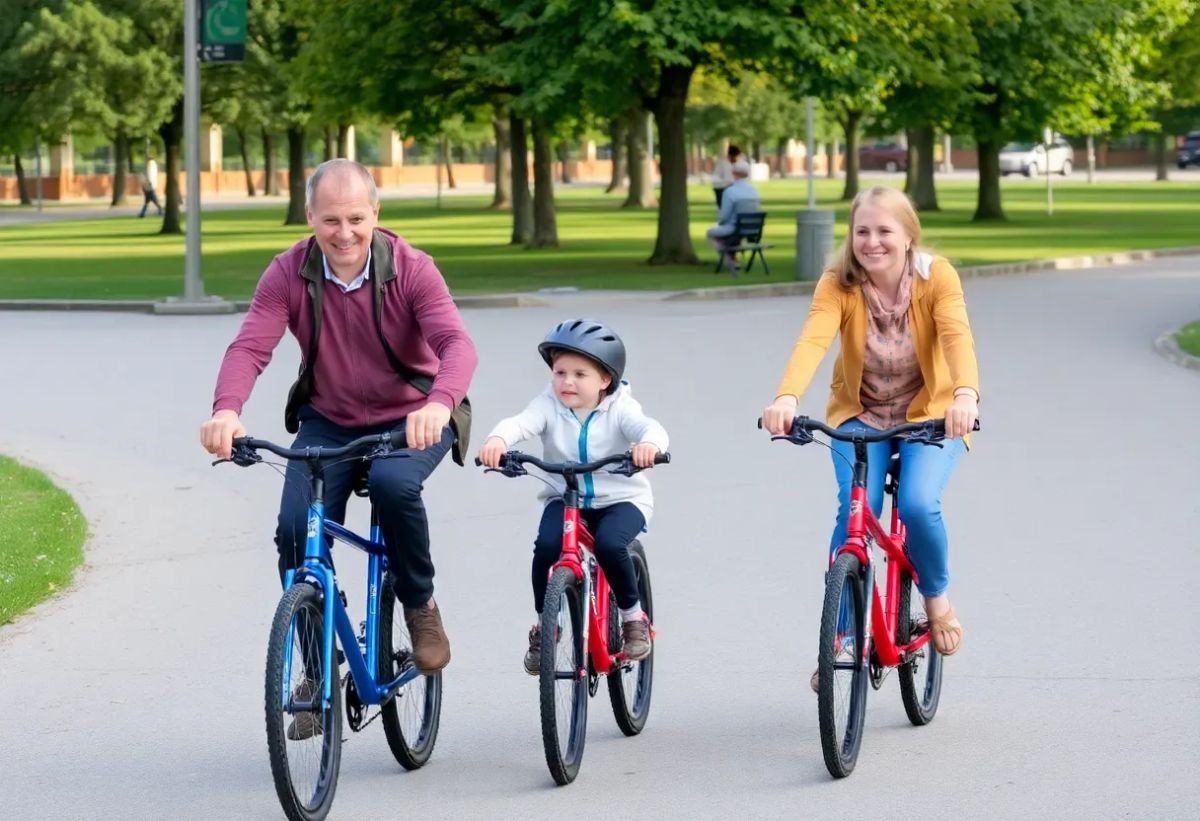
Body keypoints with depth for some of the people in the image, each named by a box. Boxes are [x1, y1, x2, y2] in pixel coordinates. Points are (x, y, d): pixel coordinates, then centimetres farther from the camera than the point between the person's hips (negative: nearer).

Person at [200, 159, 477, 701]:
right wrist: (226, 410, -46)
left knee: (392, 483, -34)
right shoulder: (289, 275, -12)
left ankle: (421, 606, -8)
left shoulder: (411, 270, -17)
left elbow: (456, 342, -30)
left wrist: (440, 402, -53)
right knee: (295, 528, -18)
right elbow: (249, 346, -23)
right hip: (328, 422, 2)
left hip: (411, 421, -2)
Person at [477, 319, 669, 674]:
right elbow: (519, 422, -26)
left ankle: (633, 616, -4)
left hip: (621, 498, -2)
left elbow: (648, 426, -30)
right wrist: (497, 440, -50)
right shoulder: (550, 405, -8)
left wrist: (649, 443, -56)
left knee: (609, 544, -31)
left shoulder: (619, 408, -11)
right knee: (546, 545, -26)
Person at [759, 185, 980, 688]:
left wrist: (966, 394, -56)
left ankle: (937, 597, 5)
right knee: (854, 511, -21)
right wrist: (787, 398, -54)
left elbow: (957, 335, -35)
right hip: (860, 415, 1)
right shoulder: (838, 284, -17)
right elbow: (813, 340, -34)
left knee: (918, 504, -26)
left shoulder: (936, 276, -18)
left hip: (930, 414, -1)